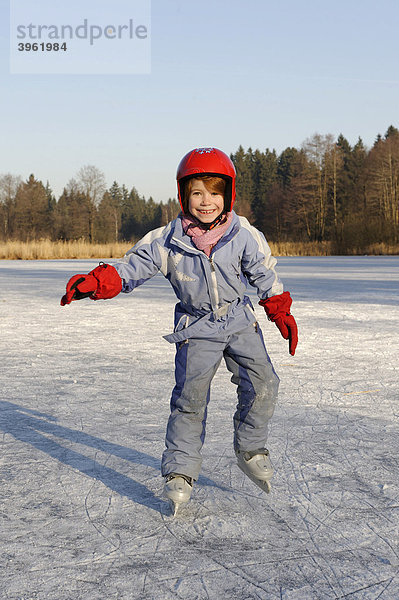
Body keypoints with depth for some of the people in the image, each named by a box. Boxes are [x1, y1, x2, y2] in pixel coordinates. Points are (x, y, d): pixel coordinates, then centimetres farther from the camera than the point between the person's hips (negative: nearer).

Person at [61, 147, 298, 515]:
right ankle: (179, 472, 6)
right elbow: (132, 267, -9)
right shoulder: (167, 240, -10)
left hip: (240, 321, 2)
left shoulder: (244, 236, -7)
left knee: (262, 384, -12)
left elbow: (265, 275, 6)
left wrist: (281, 313, 11)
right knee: (190, 398, -8)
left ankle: (250, 450, 12)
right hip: (197, 329, -1)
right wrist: (94, 283, -25)